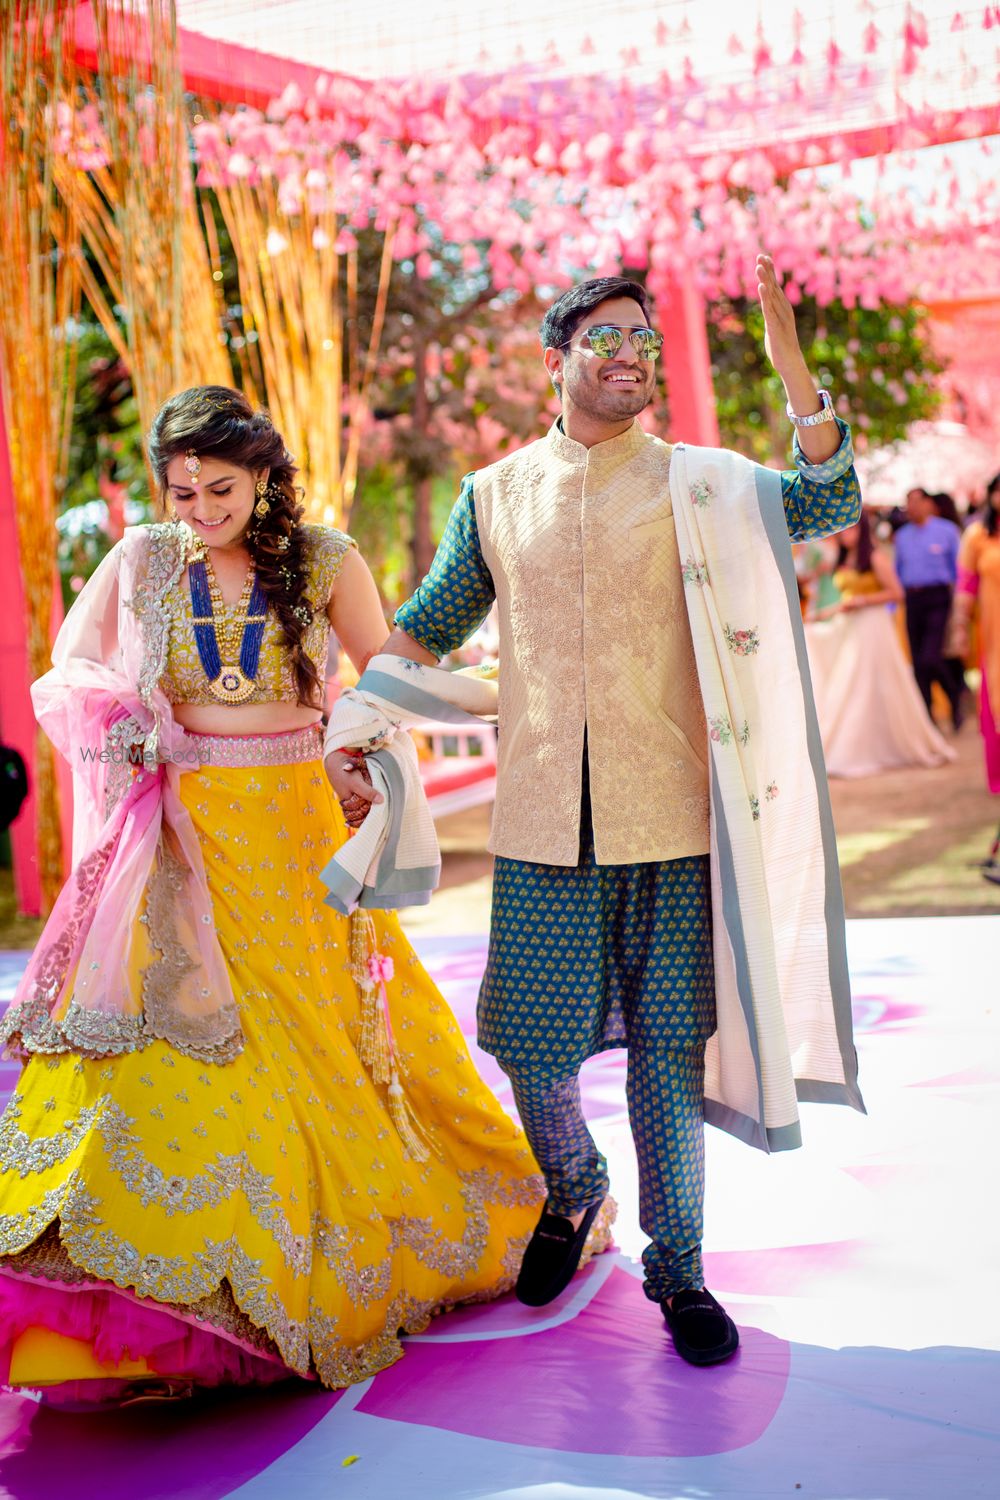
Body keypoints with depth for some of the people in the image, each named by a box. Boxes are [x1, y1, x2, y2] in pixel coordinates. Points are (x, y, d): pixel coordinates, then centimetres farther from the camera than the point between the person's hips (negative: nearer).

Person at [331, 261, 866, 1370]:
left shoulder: (698, 486, 5)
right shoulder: (494, 496, 10)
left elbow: (825, 504, -10)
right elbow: (423, 631, 16)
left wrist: (796, 374, -21)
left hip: (671, 821, -1)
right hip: (543, 827, 1)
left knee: (668, 1049, 3)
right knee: (532, 1047, 5)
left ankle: (676, 1267, 20)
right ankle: (572, 1191, 36)